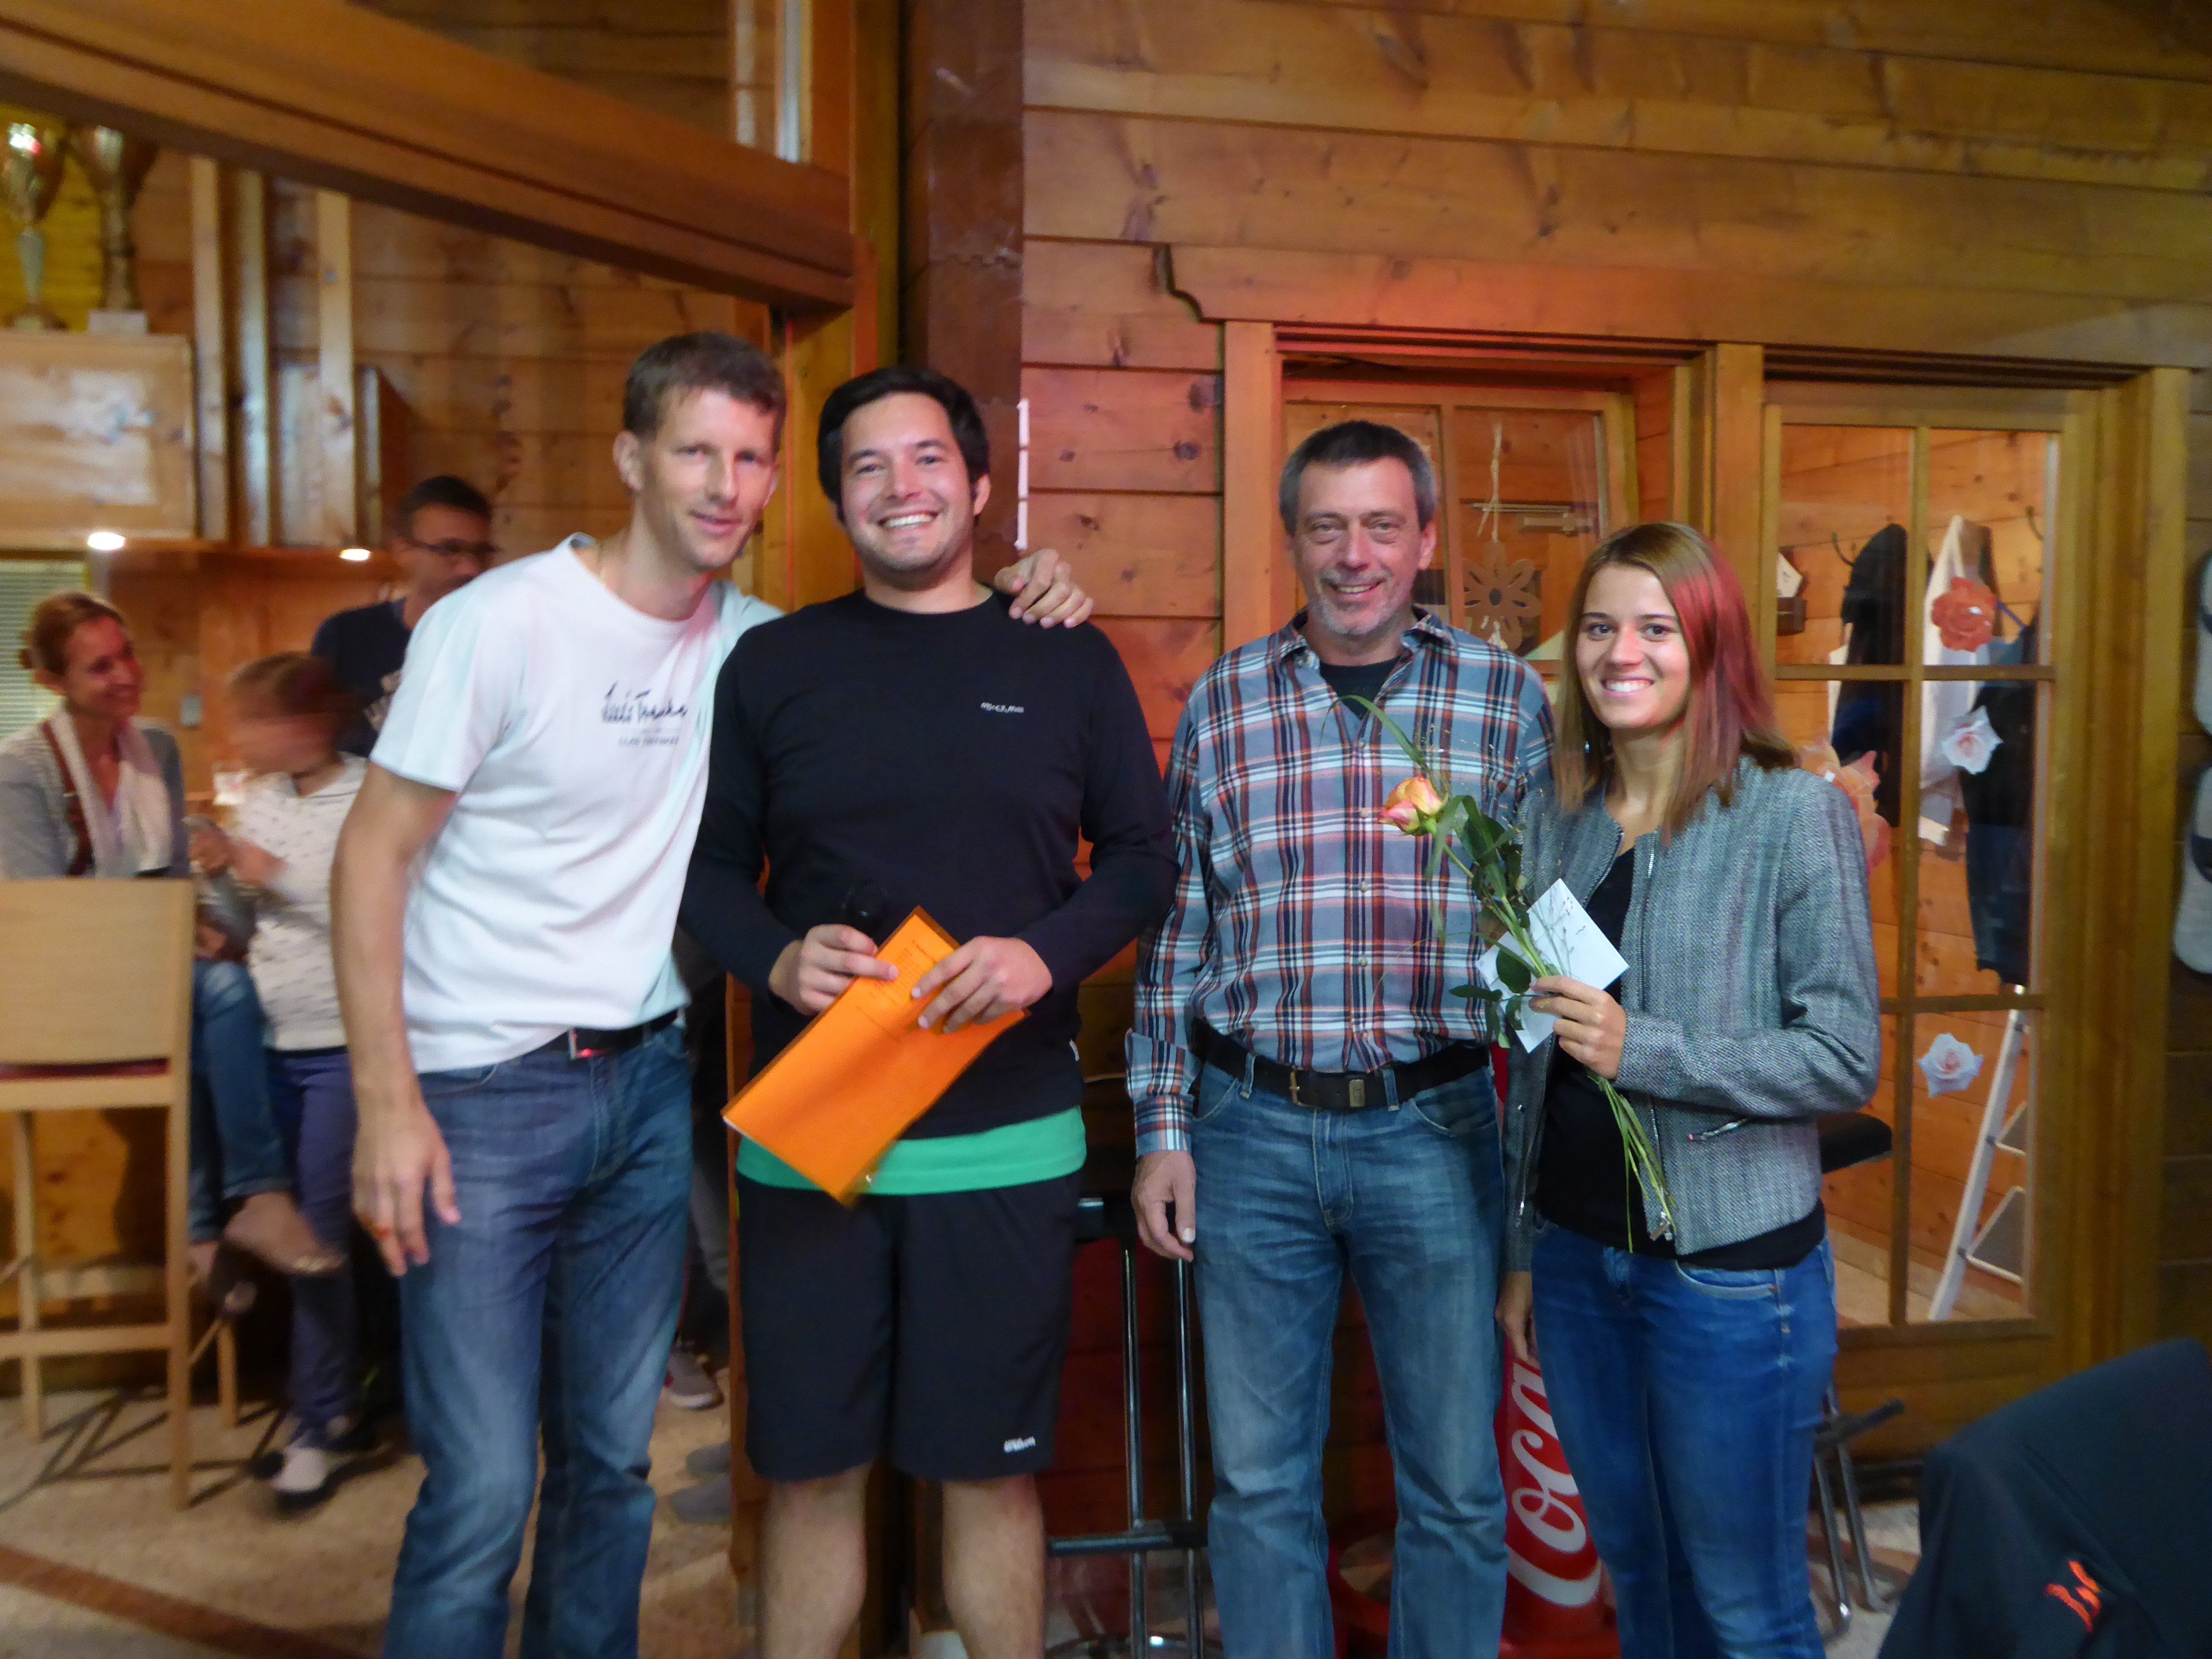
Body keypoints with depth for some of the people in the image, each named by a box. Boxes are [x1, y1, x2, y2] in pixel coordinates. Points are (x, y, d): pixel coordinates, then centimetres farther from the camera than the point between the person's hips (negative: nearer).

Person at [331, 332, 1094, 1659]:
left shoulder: (751, 642, 2)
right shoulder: (500, 622, -11)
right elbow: (374, 855, -9)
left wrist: (1014, 600, -5)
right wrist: (387, 1103, -15)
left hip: (651, 1082, 5)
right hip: (484, 1094, -4)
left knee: (614, 1459, 15)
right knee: (483, 1484, -4)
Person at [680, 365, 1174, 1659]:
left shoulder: (1071, 664, 5)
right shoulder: (773, 663, 6)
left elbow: (1145, 859, 6)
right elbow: (710, 866, 8)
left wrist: (1048, 953, -13)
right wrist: (776, 958, -13)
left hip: (1008, 1139, 0)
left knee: (993, 1468, 11)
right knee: (811, 1468, 12)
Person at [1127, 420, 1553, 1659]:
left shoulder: (1507, 698, 1)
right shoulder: (1223, 702, 4)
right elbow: (1175, 935, 6)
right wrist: (1161, 1131, 3)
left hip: (1435, 1130, 0)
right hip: (1251, 1133, 1)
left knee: (1458, 1481, 12)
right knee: (1259, 1478, 13)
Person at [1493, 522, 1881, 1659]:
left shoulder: (1796, 815, -10)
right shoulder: (1556, 816, 5)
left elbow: (1846, 1058, -13)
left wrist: (1644, 1050, -25)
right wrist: (1522, 1253, 13)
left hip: (1732, 1267, -5)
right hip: (1579, 1255, 5)